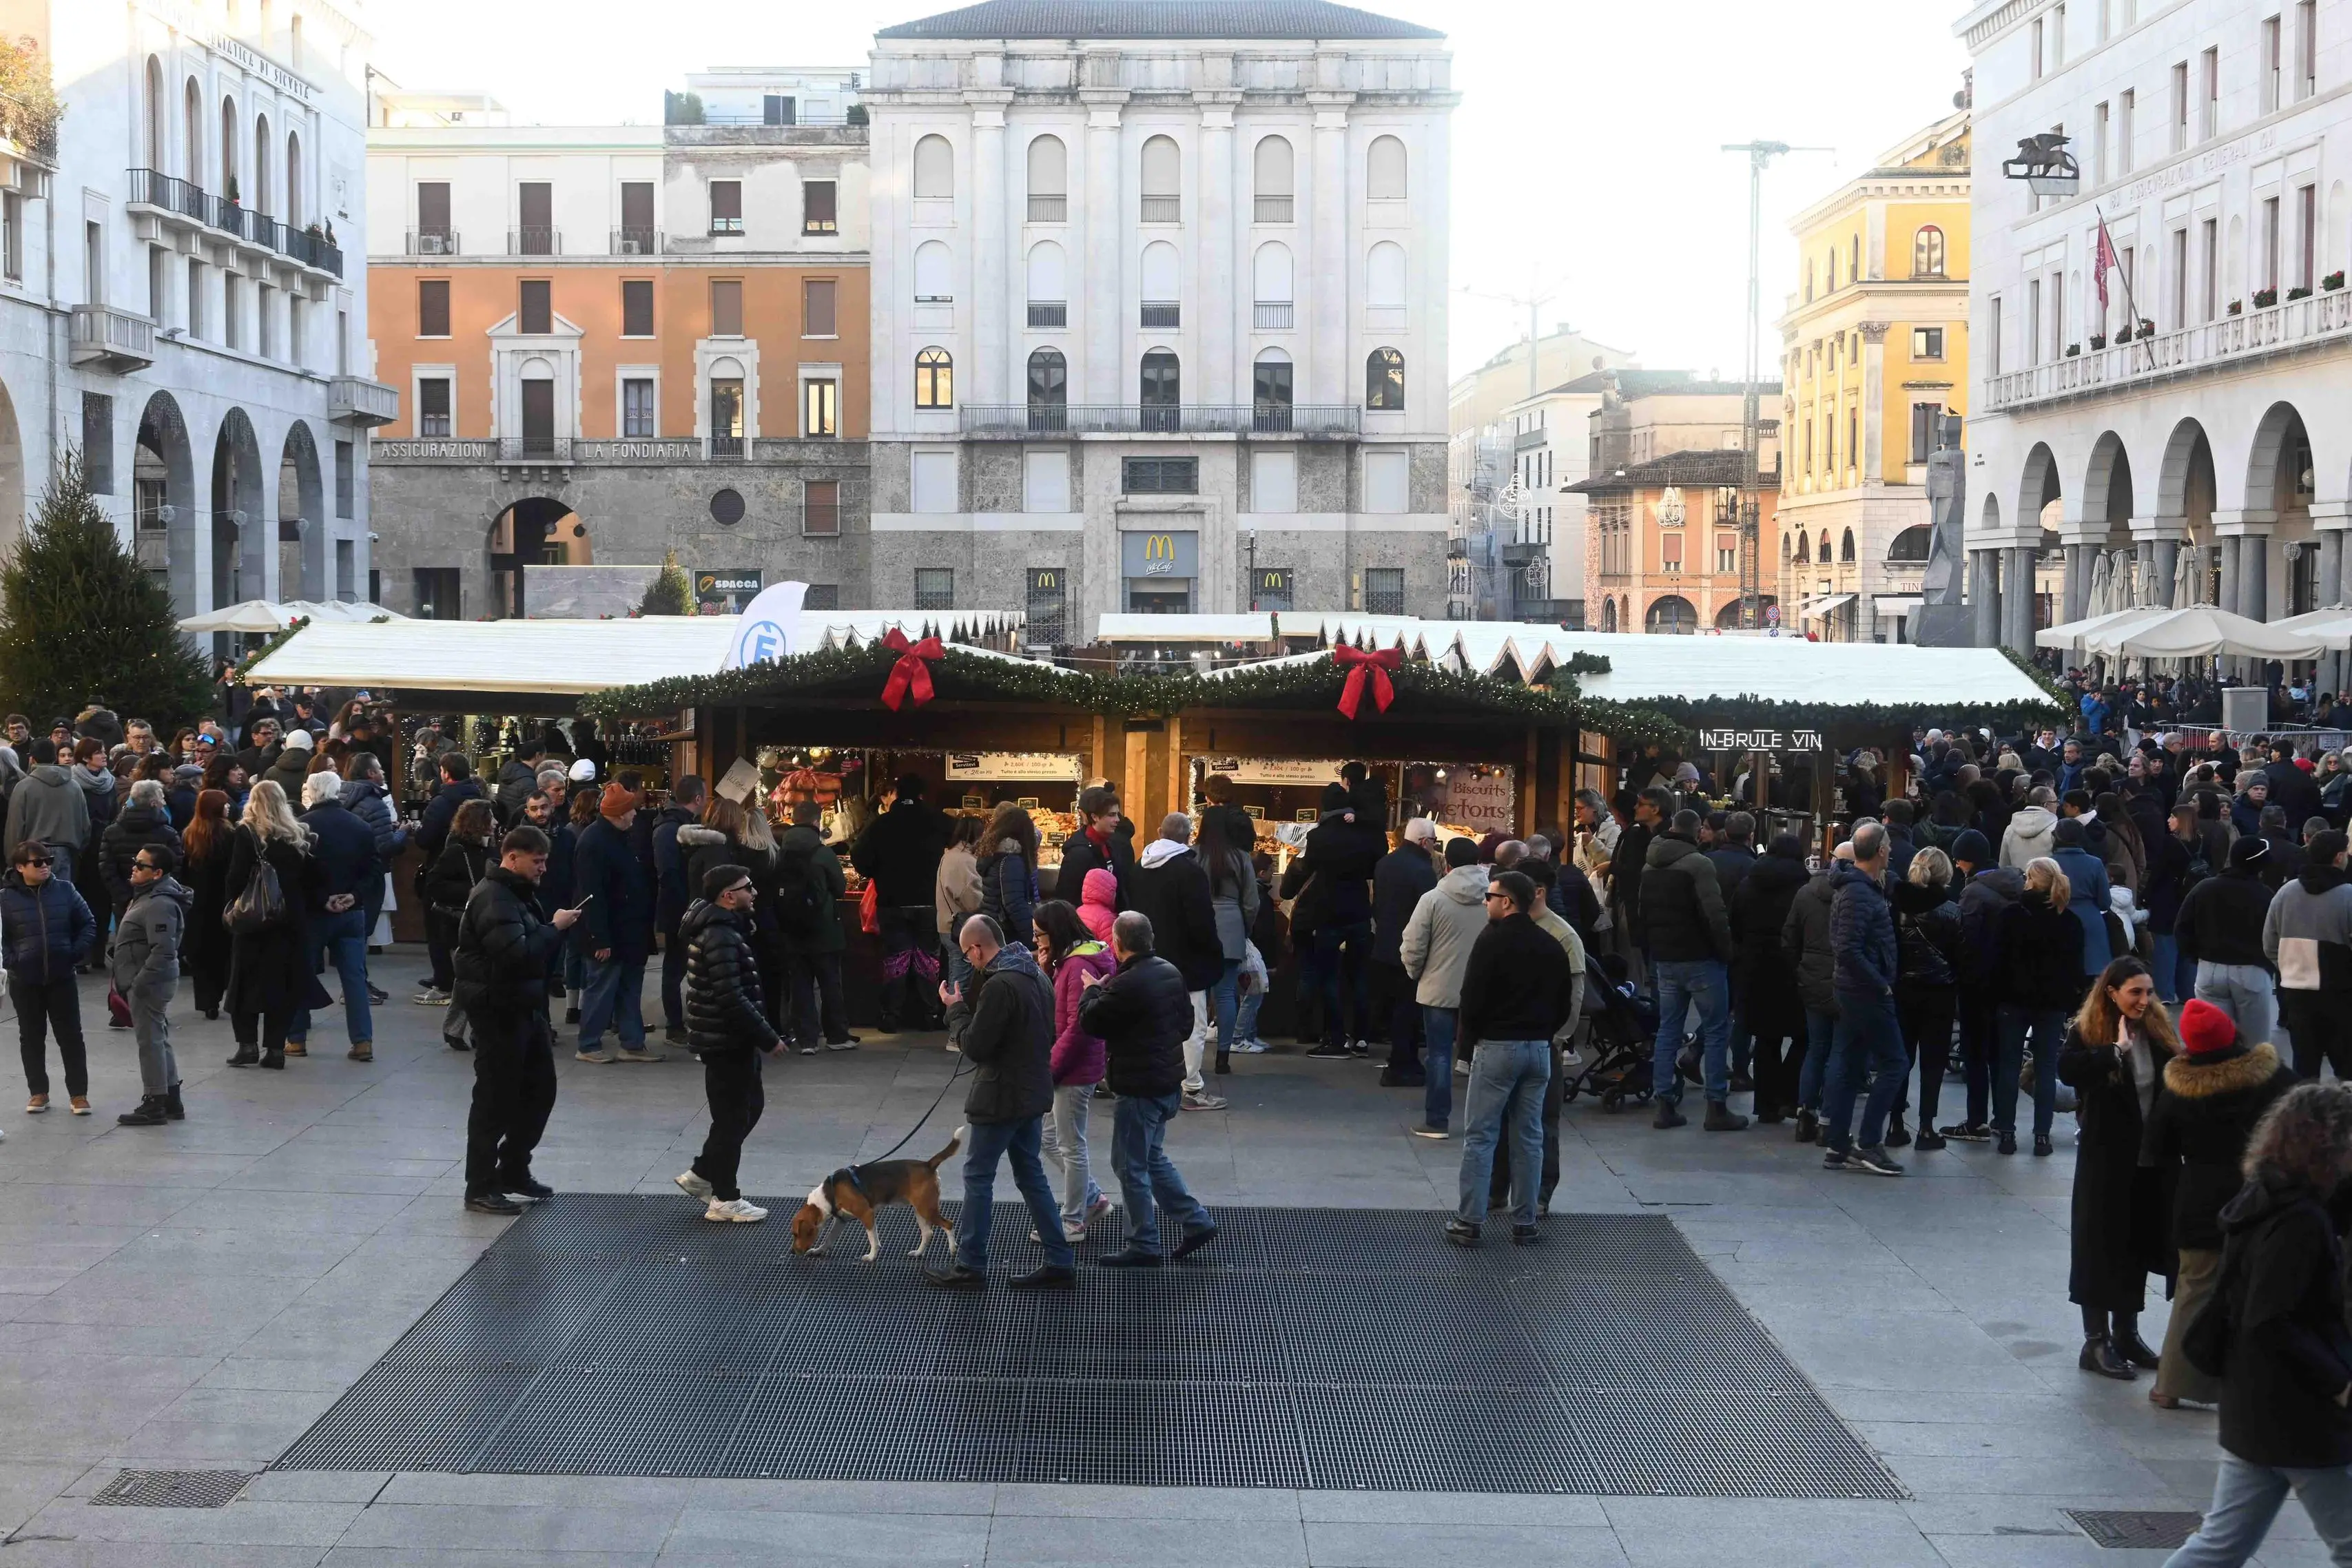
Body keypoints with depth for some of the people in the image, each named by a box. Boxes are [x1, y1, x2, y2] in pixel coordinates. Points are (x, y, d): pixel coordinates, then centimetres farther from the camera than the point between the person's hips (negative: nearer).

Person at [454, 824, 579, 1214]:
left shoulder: (518, 893, 15)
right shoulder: (493, 898, -19)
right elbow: (517, 954, -30)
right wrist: (555, 928, -21)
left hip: (525, 1006, 10)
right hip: (497, 1009, -10)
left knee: (540, 1088, 14)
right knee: (496, 1097, -3)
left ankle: (514, 1171, 27)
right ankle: (480, 1188, 6)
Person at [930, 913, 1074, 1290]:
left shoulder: (1000, 986, -22)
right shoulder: (1037, 975, 7)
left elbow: (975, 1046, -20)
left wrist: (956, 1009, -4)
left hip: (1002, 1098, -9)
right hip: (1034, 1093, 9)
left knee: (977, 1177, 2)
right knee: (1031, 1175, 15)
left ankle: (970, 1267, 8)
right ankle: (1060, 1263, 15)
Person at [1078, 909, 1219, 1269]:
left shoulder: (1126, 986, -24)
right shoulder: (1171, 973, 4)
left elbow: (1090, 1021, -13)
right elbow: (1186, 1022, 13)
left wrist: (1093, 990, 4)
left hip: (1139, 1087, -9)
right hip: (1169, 1081, 9)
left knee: (1130, 1165, 3)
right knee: (1153, 1157, 23)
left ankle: (1143, 1246, 10)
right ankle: (1195, 1222, 23)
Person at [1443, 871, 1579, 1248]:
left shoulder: (1492, 941, -11)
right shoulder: (1552, 945, 8)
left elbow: (1473, 995, -13)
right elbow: (1565, 1002, 11)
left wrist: (1470, 1036, 2)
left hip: (1496, 1047, -5)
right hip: (1539, 1048, 5)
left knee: (1480, 1136, -1)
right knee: (1529, 1138, 10)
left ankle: (1468, 1222, -1)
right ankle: (1524, 1224, 12)